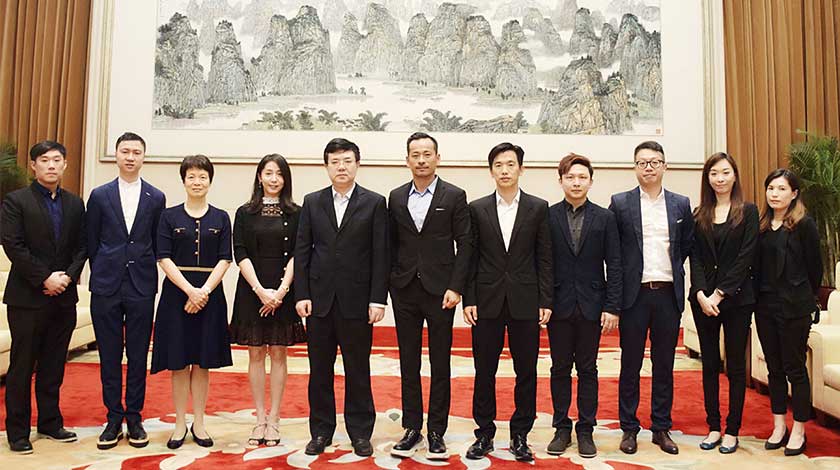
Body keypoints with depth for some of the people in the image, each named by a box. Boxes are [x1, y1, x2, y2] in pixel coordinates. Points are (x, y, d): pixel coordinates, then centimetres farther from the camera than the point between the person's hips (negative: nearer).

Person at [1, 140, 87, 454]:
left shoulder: (75, 204, 10)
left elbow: (82, 247, 8)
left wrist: (68, 276, -7)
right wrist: (45, 278, -14)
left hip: (63, 297, 4)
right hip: (27, 298, -4)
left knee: (53, 367, 12)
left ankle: (50, 423, 23)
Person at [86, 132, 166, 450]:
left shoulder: (156, 198, 4)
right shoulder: (100, 195, 5)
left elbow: (157, 245, 7)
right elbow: (92, 243, 9)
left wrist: (149, 278, 5)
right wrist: (101, 275, 7)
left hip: (141, 288, 0)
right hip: (106, 288, 1)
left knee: (138, 356, 6)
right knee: (109, 356, 6)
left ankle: (134, 417, 18)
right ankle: (114, 418, 18)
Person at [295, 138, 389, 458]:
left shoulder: (375, 203, 1)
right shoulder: (312, 202, 8)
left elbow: (380, 255, -3)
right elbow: (302, 251, 6)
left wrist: (378, 299, -8)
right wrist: (301, 295, -2)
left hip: (357, 300, -2)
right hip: (319, 299, 2)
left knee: (358, 371, 7)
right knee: (320, 370, 10)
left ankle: (360, 432, 20)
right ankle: (321, 431, 23)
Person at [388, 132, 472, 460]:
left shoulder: (455, 196, -1)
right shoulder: (396, 197, 8)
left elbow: (465, 244, -3)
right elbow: (391, 244, 10)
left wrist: (456, 287, -11)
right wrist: (390, 283, 3)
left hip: (440, 291, -3)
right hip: (404, 291, 3)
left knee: (440, 364, 4)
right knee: (408, 363, 9)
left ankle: (437, 432, 15)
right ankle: (412, 429, 20)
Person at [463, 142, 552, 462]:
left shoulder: (538, 208, 3)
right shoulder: (477, 209, 4)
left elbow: (544, 258, 2)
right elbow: (471, 257, 4)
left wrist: (545, 301, -2)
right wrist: (469, 300, -2)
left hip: (525, 302, 0)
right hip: (487, 302, 0)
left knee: (526, 372, 7)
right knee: (484, 372, 7)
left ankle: (520, 435, 21)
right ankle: (484, 434, 20)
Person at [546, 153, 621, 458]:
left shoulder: (605, 218, 3)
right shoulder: (547, 217, 1)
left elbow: (614, 265, 1)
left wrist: (612, 307, -5)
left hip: (591, 306, 0)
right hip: (559, 305, 0)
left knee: (587, 370, 9)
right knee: (560, 369, 8)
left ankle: (586, 430, 20)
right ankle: (562, 429, 20)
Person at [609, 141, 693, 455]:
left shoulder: (681, 204, 8)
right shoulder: (620, 203, 0)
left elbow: (687, 245, 17)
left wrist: (671, 271, 10)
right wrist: (627, 274, 2)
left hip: (668, 294, 2)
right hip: (634, 294, -2)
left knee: (664, 366, 10)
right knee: (630, 365, 6)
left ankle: (661, 428, 22)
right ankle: (629, 428, 17)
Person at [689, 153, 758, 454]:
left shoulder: (748, 212, 0)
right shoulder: (699, 215, 8)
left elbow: (745, 257, -8)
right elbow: (695, 258, 3)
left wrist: (719, 294, -13)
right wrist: (701, 294, -11)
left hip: (736, 297, -3)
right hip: (703, 298, 3)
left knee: (736, 364, 5)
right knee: (710, 363, 8)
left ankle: (732, 430, 15)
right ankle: (713, 427, 18)